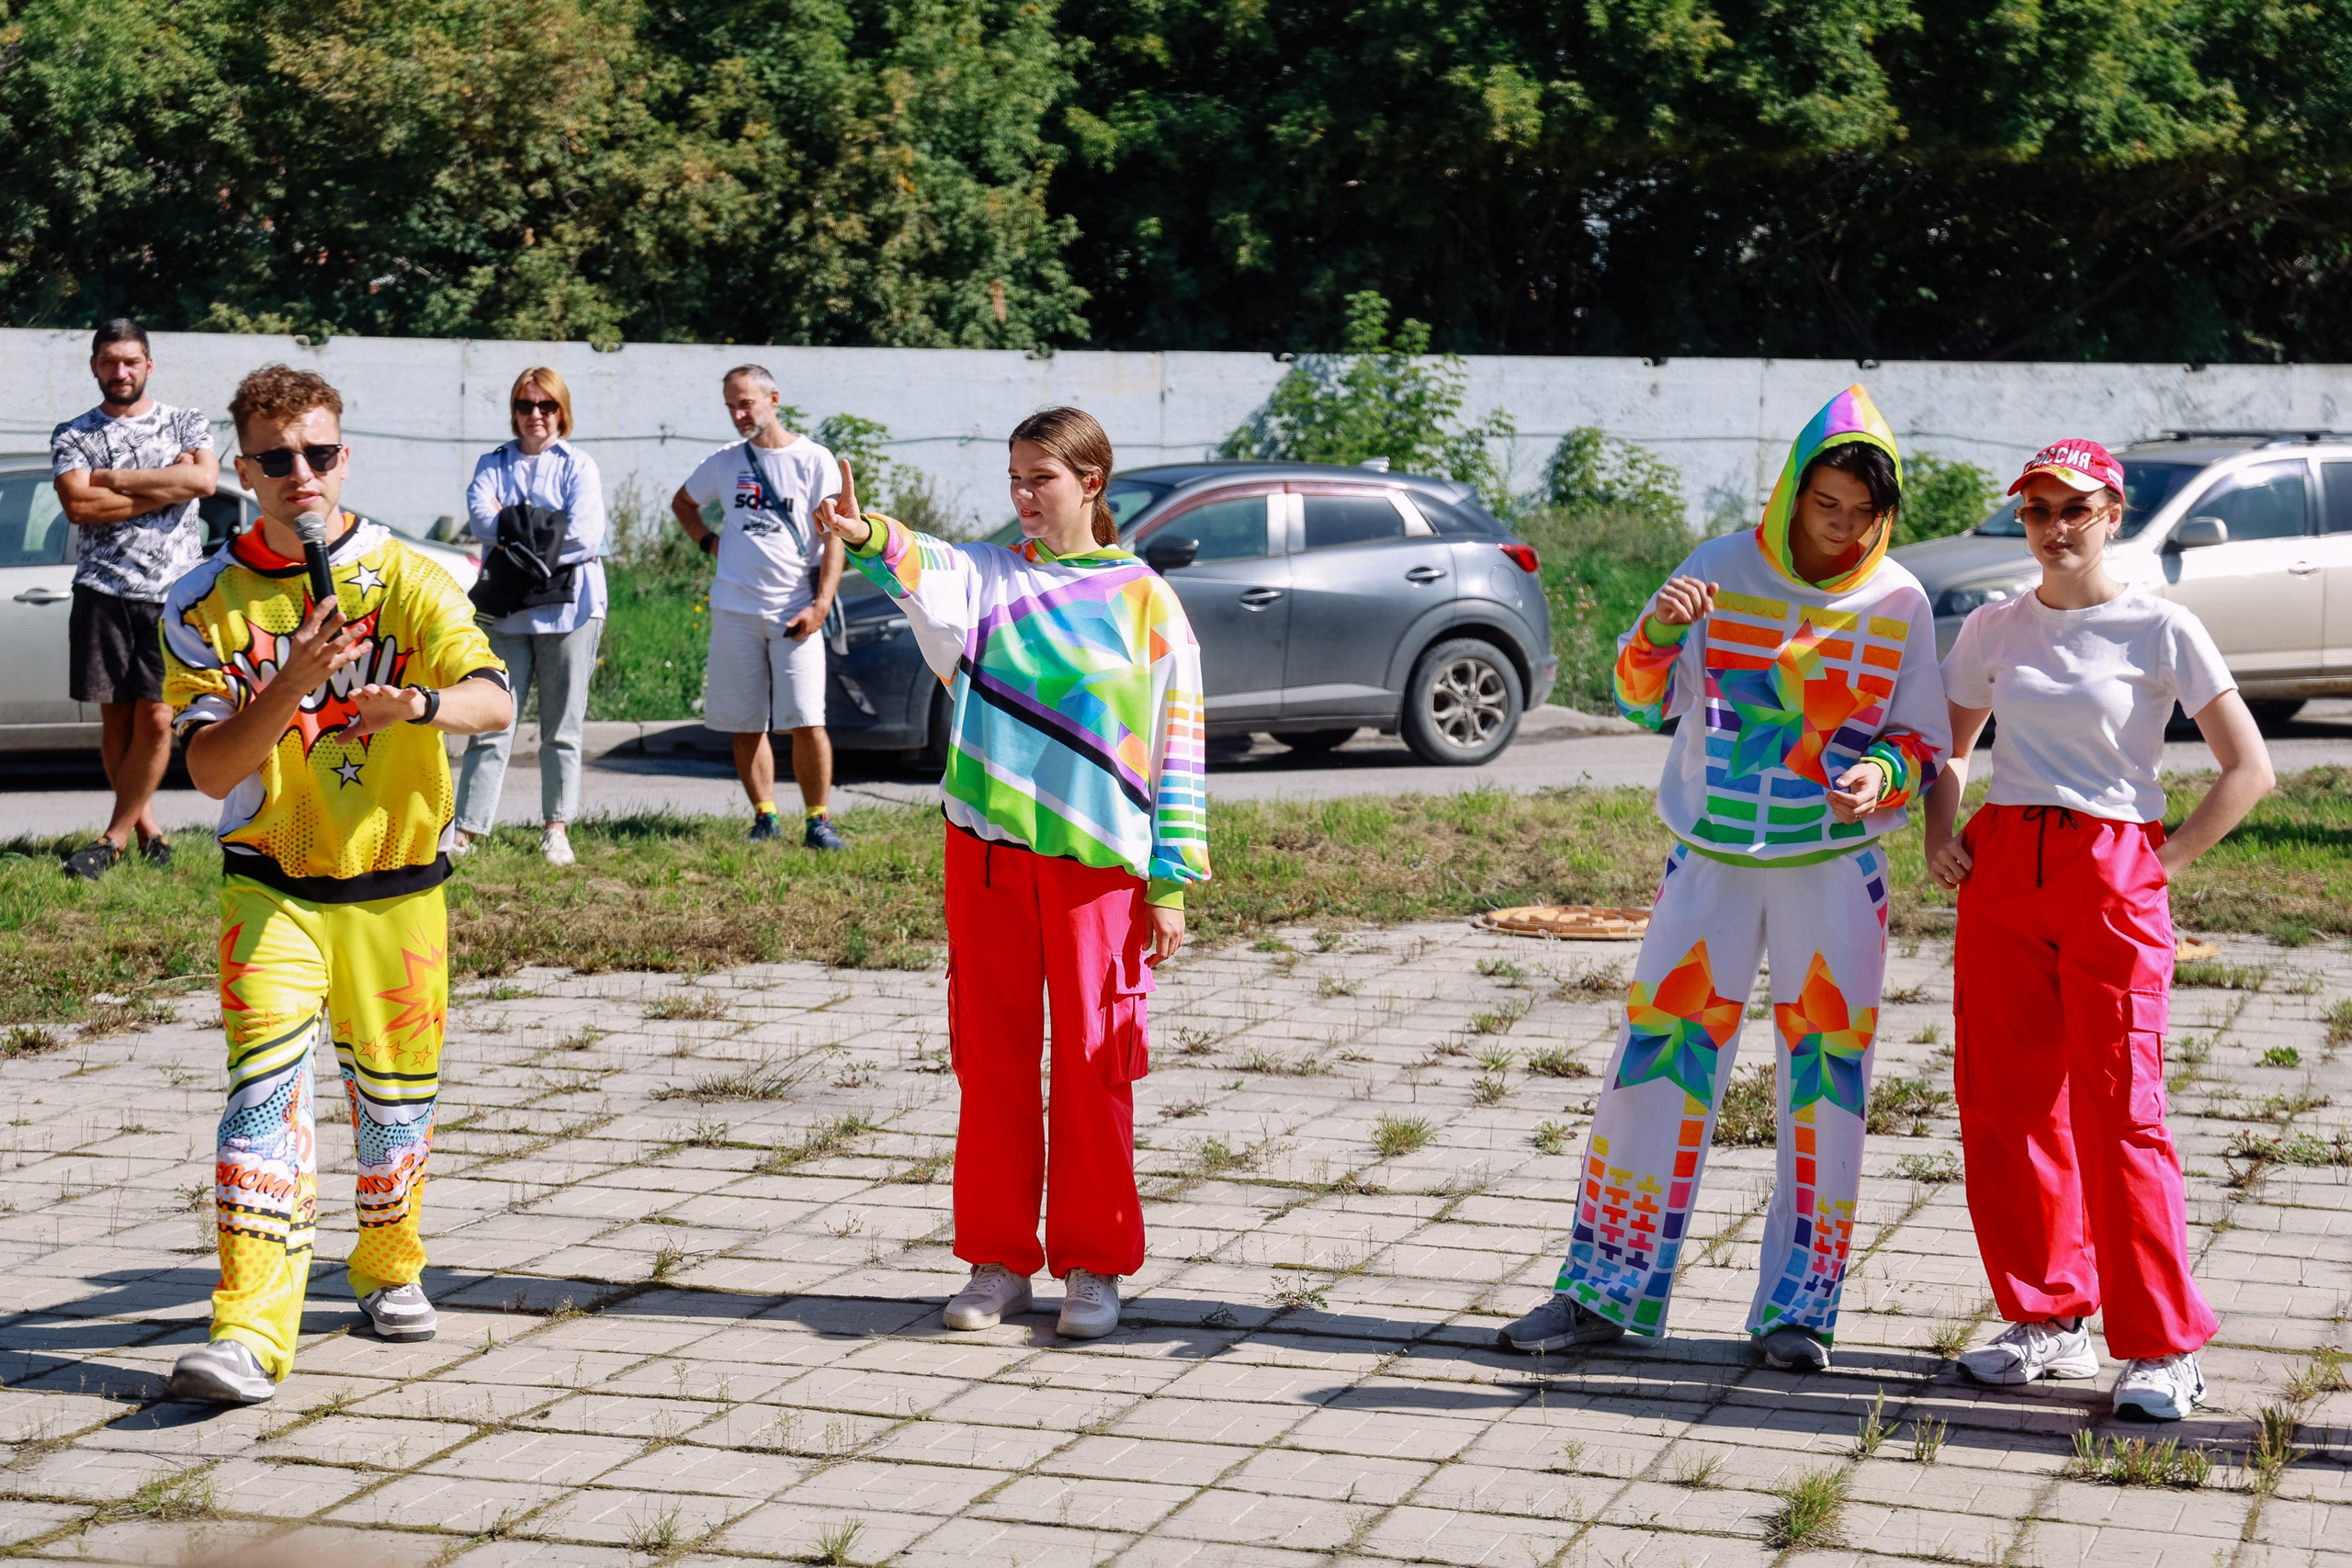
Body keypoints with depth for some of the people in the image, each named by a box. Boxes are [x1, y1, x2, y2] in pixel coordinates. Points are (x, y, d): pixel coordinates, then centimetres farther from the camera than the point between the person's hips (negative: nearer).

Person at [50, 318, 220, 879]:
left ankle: (116, 836, -1)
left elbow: (204, 480, -12)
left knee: (155, 719, -7)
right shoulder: (73, 435, 8)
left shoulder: (185, 424, 8)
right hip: (103, 594, 1)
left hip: (173, 594, -1)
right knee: (115, 717, 4)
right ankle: (146, 824, 16)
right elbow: (79, 506, -9)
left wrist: (111, 478, -8)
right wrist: (167, 485, -9)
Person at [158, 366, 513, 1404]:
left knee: (396, 1087, 10)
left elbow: (494, 701, -17)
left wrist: (422, 701, -39)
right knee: (266, 1078, -17)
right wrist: (294, 680, -26)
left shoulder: (410, 579, -5)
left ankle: (389, 1268, 37)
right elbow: (210, 769, -11)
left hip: (399, 880, 1)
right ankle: (251, 1331, -22)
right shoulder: (206, 602, -4)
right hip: (270, 884, -1)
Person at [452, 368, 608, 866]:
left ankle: (556, 828, 12)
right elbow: (481, 517, -6)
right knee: (491, 723, -2)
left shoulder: (578, 466, 4)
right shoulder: (494, 465, 13)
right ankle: (465, 828, -2)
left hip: (567, 606, -2)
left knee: (561, 727, 4)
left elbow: (585, 535, -11)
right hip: (507, 610, 2)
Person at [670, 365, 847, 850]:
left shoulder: (814, 460, 1)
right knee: (745, 724, 4)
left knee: (808, 722, -10)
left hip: (795, 611, -3)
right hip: (734, 610, 3)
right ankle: (765, 818, 13)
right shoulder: (724, 462, 10)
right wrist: (709, 542, 11)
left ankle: (817, 821, -1)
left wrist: (820, 605, -13)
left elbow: (833, 538, -3)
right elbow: (683, 503, 29)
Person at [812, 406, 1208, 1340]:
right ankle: (998, 1261, 17)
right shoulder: (990, 574, 6)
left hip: (1098, 861, -2)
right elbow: (930, 574, -19)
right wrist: (869, 536, -41)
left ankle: (1093, 1266, 12)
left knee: (1092, 1066, 1)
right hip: (986, 851, 2)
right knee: (991, 1061, 7)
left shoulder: (1146, 601, 2)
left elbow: (1178, 749, 2)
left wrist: (1171, 884, -2)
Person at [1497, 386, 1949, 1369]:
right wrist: (1660, 630, -19)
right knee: (1658, 1060, 0)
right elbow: (1642, 701, 1)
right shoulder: (1721, 570, -2)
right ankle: (1603, 1293, 10)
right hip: (1711, 861, 0)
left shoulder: (1900, 603, -1)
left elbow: (1924, 738, 5)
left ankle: (1799, 1306, 12)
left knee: (1826, 1077, 1)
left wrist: (1884, 771, -17)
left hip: (1837, 871, 0)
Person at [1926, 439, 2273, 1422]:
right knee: (2004, 1102, 5)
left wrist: (2166, 863, -7)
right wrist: (1941, 830, 7)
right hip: (2001, 873, 5)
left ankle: (2163, 1348, 2)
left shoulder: (2159, 629, -3)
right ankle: (2047, 1318, 19)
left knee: (2120, 1112, -7)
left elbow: (2248, 769, -3)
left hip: (2113, 879, -4)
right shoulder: (1994, 629, 9)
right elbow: (1951, 742, 24)